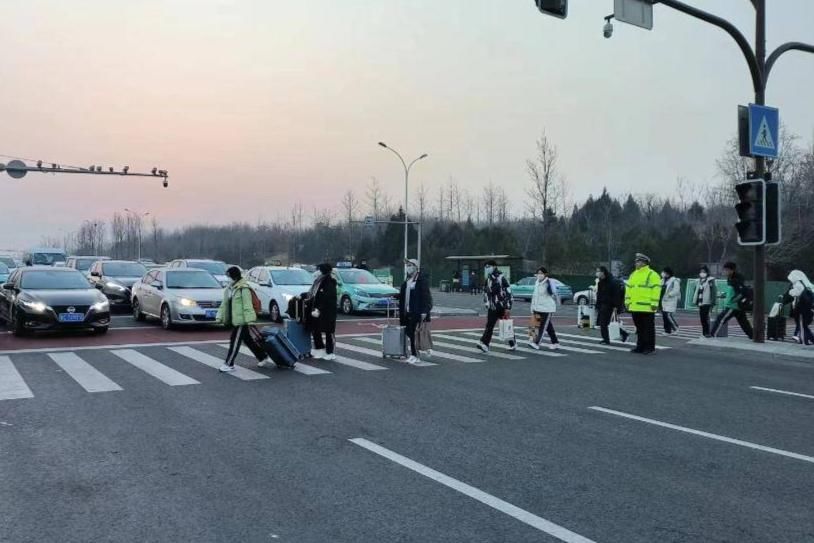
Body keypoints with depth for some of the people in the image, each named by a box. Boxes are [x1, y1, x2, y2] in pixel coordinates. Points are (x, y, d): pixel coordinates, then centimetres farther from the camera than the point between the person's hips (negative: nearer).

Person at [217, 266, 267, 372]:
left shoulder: (243, 288, -14)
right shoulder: (229, 288, 13)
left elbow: (248, 306, -19)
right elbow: (224, 304, 18)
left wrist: (250, 319, -24)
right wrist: (220, 317, 12)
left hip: (241, 320, -9)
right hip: (233, 320, 9)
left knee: (235, 341, -4)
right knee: (248, 340, 16)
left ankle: (229, 364, 2)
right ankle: (262, 356, 30)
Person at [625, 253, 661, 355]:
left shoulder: (652, 275, -6)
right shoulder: (633, 275, 17)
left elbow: (656, 289, -12)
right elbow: (628, 288, 20)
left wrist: (654, 303, -17)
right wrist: (627, 301, 14)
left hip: (647, 307, -7)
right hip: (635, 307, 7)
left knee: (648, 328, -1)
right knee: (639, 328, 13)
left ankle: (650, 347, 4)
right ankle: (640, 346, 20)